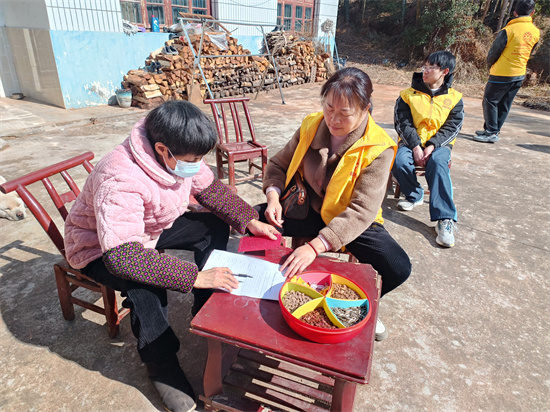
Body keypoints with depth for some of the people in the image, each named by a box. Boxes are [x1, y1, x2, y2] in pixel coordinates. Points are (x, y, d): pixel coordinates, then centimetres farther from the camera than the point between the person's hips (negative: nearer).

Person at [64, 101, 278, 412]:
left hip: (153, 226, 7)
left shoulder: (180, 155, -16)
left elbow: (210, 188, -2)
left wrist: (249, 221, -13)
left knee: (216, 227, -4)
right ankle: (161, 362, -8)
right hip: (102, 249, -7)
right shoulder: (120, 181, -39)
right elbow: (123, 256, -44)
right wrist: (195, 276, -45)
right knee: (145, 282, -35)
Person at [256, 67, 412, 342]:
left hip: (354, 223, -2)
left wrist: (316, 246, -38)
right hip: (308, 210, 3)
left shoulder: (378, 149, -20)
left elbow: (362, 211, -28)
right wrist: (273, 196, -19)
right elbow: (278, 165, 3)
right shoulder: (311, 126, -8)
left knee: (398, 268, -24)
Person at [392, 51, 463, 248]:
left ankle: (445, 219, -37)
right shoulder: (408, 95, 4)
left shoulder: (454, 98, 5)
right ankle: (414, 195, -1)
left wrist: (432, 146, -19)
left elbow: (452, 127, -1)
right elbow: (403, 123, -3)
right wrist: (415, 146, -18)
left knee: (438, 162, -36)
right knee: (399, 162, -33)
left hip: (438, 144, -1)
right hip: (411, 142, 1)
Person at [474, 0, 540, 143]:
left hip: (502, 74, -7)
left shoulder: (508, 30, -14)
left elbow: (493, 52, -6)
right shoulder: (536, 32, 5)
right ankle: (493, 130, 20)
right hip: (520, 74, 7)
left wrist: (490, 67, 9)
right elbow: (528, 54, 14)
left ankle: (491, 133, -5)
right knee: (504, 105, 12)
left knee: (490, 101, -1)